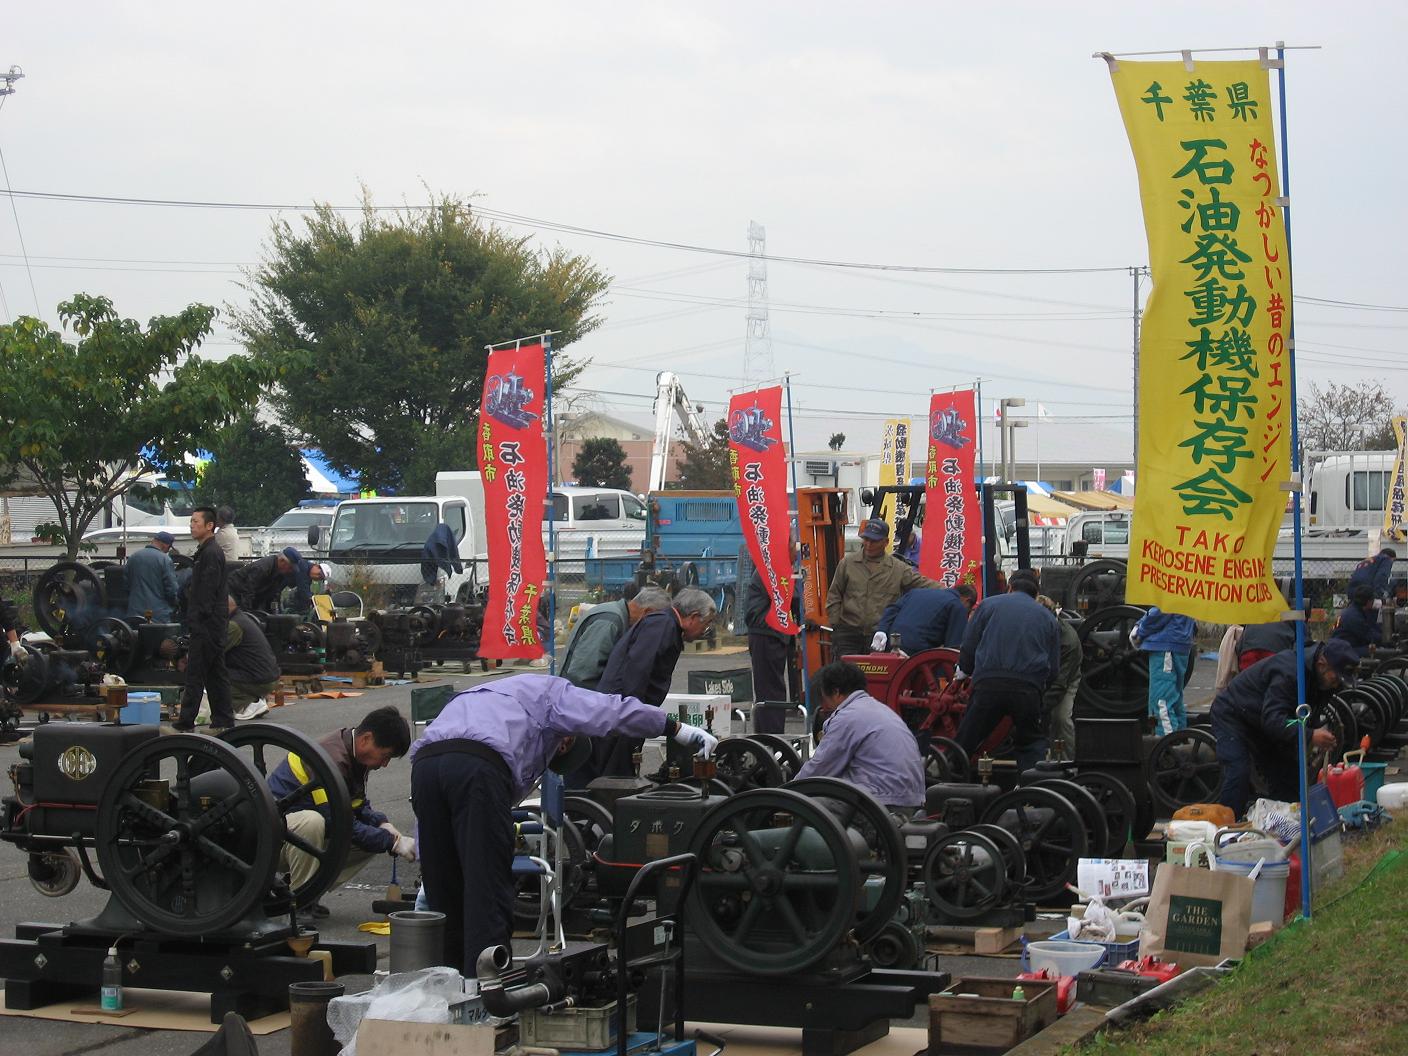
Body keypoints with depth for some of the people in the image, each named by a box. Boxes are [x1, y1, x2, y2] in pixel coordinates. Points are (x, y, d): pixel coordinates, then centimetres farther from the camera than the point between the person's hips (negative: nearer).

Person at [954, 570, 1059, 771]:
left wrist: (964, 671, 30)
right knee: (1033, 742, 18)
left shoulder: (989, 604, 14)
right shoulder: (1048, 618, 20)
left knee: (964, 742, 7)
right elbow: (1054, 669, 17)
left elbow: (968, 646, 11)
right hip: (1029, 690, 2)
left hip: (989, 683, -1)